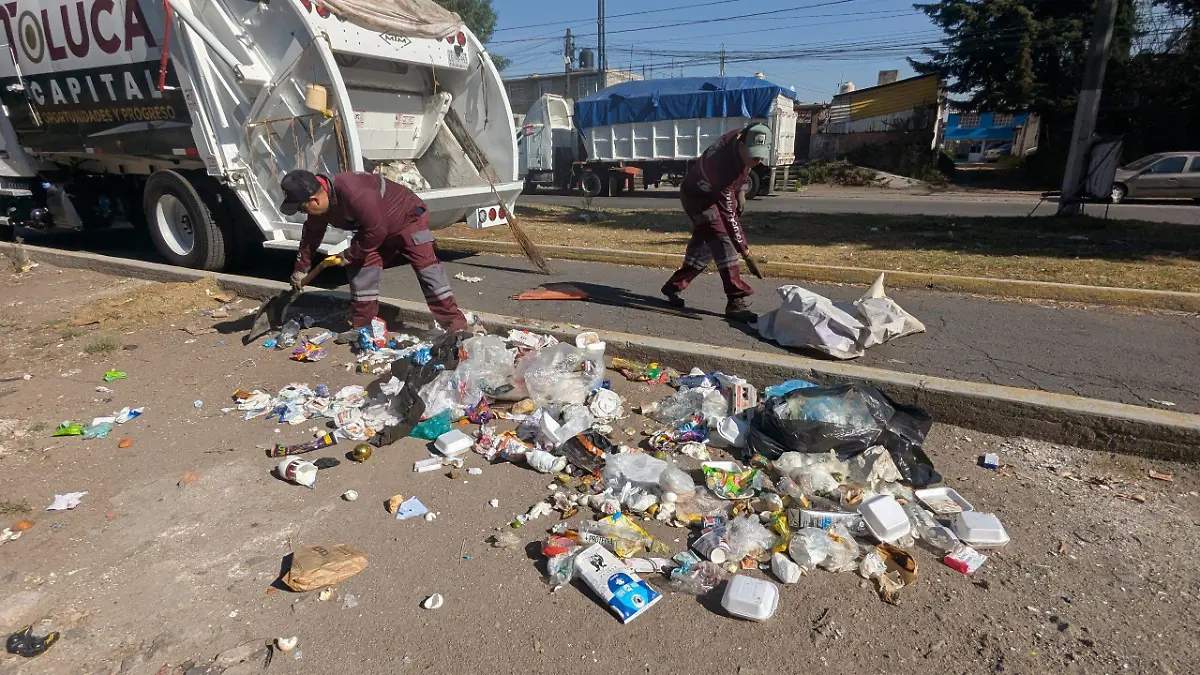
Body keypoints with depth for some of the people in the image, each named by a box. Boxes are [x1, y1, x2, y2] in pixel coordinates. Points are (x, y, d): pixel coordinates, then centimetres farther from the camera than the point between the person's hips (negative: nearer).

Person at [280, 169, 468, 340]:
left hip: (408, 217, -9)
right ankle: (362, 325, 10)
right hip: (374, 229, 9)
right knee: (360, 268, 0)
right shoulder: (320, 206, -8)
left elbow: (376, 230, -32)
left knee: (426, 265, -19)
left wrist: (351, 254, -18)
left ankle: (455, 323, -18)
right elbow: (311, 236, 9)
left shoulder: (353, 193, -39)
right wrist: (300, 269, 19)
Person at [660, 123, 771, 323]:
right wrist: (743, 248, -32)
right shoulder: (723, 166, -40)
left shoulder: (742, 136, -18)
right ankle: (737, 301, -18)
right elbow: (728, 214, -35)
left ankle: (675, 285, 24)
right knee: (722, 241, -20)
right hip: (698, 196, -8)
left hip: (716, 192, 9)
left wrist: (738, 191, 8)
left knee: (704, 243, 10)